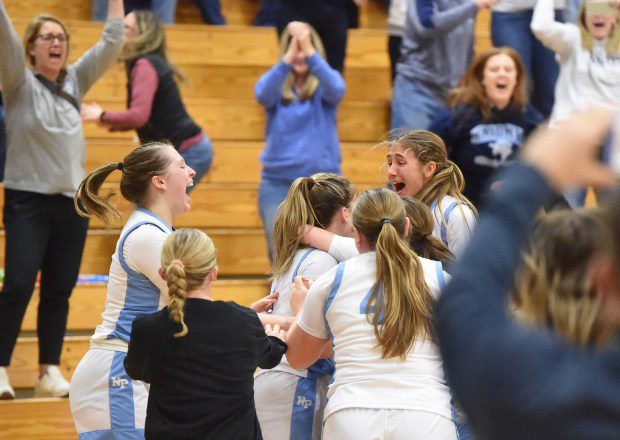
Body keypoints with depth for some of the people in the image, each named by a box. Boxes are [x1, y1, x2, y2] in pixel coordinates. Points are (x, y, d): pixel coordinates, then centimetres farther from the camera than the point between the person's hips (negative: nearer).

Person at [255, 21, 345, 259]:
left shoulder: (324, 85, 0)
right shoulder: (277, 86, 1)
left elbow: (337, 90, -23)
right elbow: (262, 94, -22)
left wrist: (309, 52, -37)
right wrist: (288, 59, -36)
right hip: (278, 180, 1)